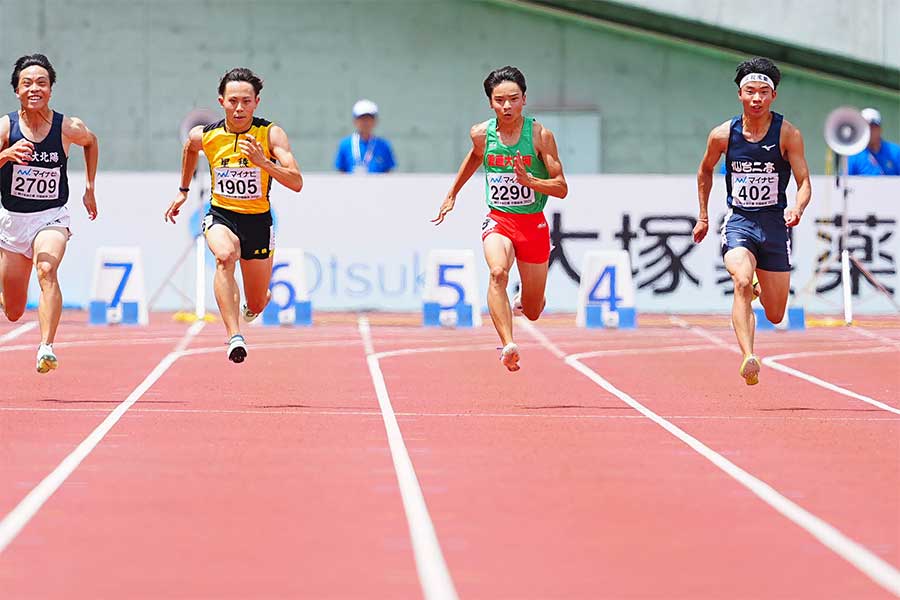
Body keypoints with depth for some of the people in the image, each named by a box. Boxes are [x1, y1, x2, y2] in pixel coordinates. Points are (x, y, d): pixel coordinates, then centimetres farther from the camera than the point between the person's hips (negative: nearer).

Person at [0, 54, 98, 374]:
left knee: (47, 270, -33)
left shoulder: (69, 128, -8)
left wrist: (89, 188, 14)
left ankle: (46, 348, -41)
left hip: (51, 217, -1)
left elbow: (91, 142, 15)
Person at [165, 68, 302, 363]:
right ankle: (234, 337, -44)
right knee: (225, 255, -37)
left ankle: (249, 307, 51)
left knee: (257, 305, 10)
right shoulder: (203, 135, -9)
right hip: (220, 216, 0)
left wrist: (263, 162, -39)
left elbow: (296, 183, -26)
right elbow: (190, 149, 18)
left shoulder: (271, 134, -16)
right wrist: (183, 190, 25)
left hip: (258, 220, 0)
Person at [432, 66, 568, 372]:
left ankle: (526, 298, 48)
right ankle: (507, 346, -44)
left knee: (532, 313, 9)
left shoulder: (540, 135, -11)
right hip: (498, 220, 0)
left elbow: (561, 188, -10)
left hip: (533, 223, 0)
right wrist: (452, 195, 28)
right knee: (498, 271, -34)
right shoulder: (481, 134, -4)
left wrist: (529, 181, -28)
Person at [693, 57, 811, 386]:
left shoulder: (788, 134, -6)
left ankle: (761, 290, 45)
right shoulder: (723, 135, -2)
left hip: (775, 224, 1)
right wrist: (703, 217, 19)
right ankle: (748, 359, -39)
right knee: (742, 282, -31)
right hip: (738, 222, -1)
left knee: (775, 316, 7)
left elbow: (804, 182, -9)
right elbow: (705, 171, 17)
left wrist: (797, 208, -29)